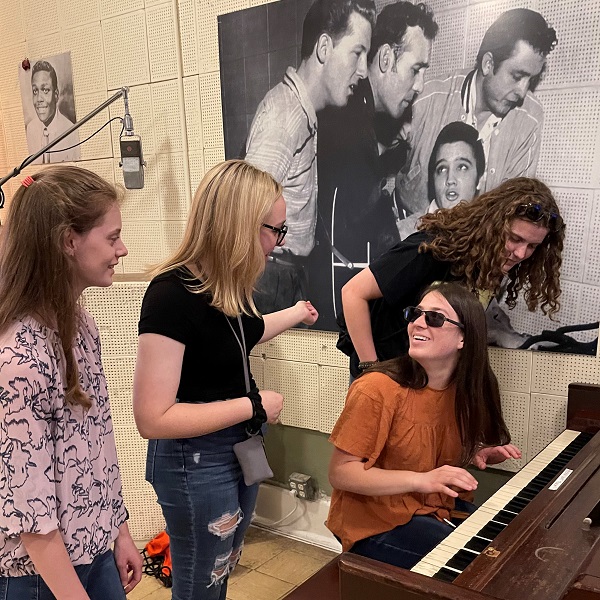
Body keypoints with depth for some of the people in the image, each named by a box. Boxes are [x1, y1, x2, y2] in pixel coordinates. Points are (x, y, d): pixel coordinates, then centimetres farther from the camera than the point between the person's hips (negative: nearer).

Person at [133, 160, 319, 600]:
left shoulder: (227, 286, -4)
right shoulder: (172, 294, -28)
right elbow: (153, 419, -30)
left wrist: (295, 314, 34)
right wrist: (253, 406, -23)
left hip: (241, 449, 8)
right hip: (195, 464, -8)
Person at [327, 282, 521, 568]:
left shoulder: (463, 389, 0)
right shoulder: (377, 389, -23)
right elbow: (340, 472, -20)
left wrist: (476, 454, -5)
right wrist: (421, 480, -29)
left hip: (440, 507, 7)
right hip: (377, 522, -7)